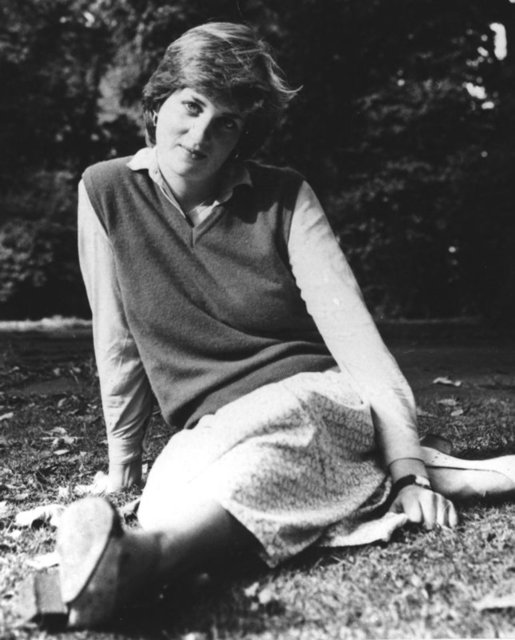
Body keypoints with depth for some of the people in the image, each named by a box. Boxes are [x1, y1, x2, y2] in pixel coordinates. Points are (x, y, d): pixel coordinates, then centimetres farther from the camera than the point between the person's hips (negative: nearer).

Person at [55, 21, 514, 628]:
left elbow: (349, 326, -10)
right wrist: (122, 461, 10)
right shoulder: (106, 192, 0)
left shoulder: (284, 198, -3)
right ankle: (455, 478, -34)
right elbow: (117, 341, 4)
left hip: (322, 401, -1)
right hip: (209, 431, 1)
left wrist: (406, 463, -19)